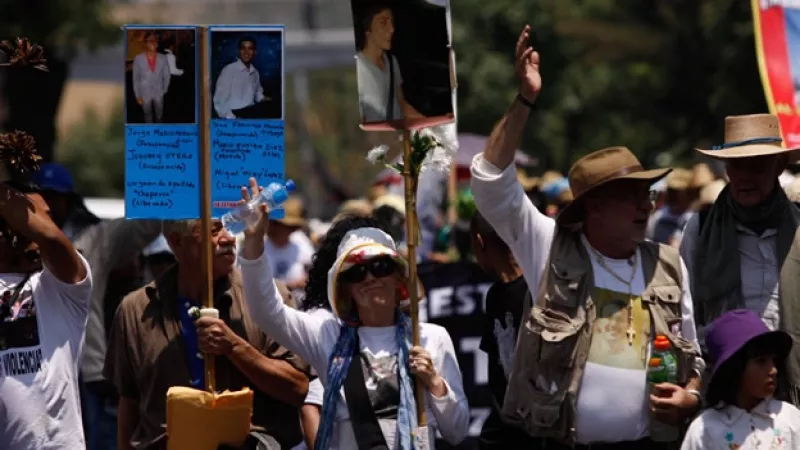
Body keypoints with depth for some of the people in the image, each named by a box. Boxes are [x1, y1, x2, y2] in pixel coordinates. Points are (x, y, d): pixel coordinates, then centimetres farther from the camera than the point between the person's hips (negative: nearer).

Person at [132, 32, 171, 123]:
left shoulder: (163, 58, -10)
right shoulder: (138, 59, -13)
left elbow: (166, 76, 2)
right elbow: (136, 79, -7)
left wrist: (164, 91, 6)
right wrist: (138, 95, -6)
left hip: (159, 93, 1)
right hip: (145, 94, -1)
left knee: (159, 116, 15)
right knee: (148, 117, 12)